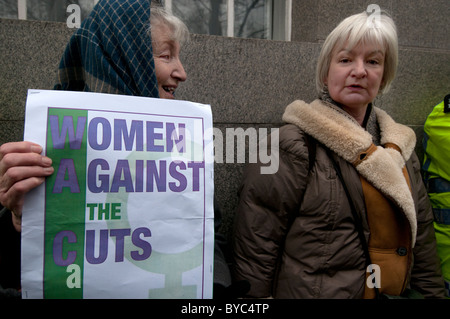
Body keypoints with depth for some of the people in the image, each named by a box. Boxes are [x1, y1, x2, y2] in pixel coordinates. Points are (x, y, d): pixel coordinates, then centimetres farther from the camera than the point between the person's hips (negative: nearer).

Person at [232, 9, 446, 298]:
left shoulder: (399, 147, 7)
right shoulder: (294, 145, -16)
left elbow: (421, 233, 15)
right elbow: (256, 240, -16)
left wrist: (431, 291, 14)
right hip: (312, 290, -5)